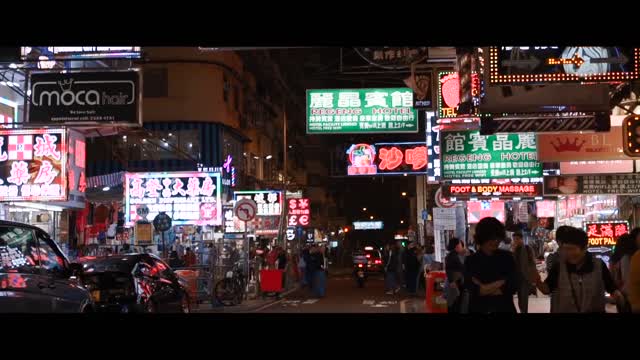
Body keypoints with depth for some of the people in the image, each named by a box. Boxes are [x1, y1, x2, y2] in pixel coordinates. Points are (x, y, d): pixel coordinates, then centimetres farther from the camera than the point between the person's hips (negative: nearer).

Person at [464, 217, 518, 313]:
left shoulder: (507, 257, 0)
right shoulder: (470, 261, -4)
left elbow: (512, 286, -9)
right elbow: (473, 290, -13)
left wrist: (484, 289, -13)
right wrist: (500, 283, -14)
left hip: (505, 308, 1)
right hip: (479, 309, -1)